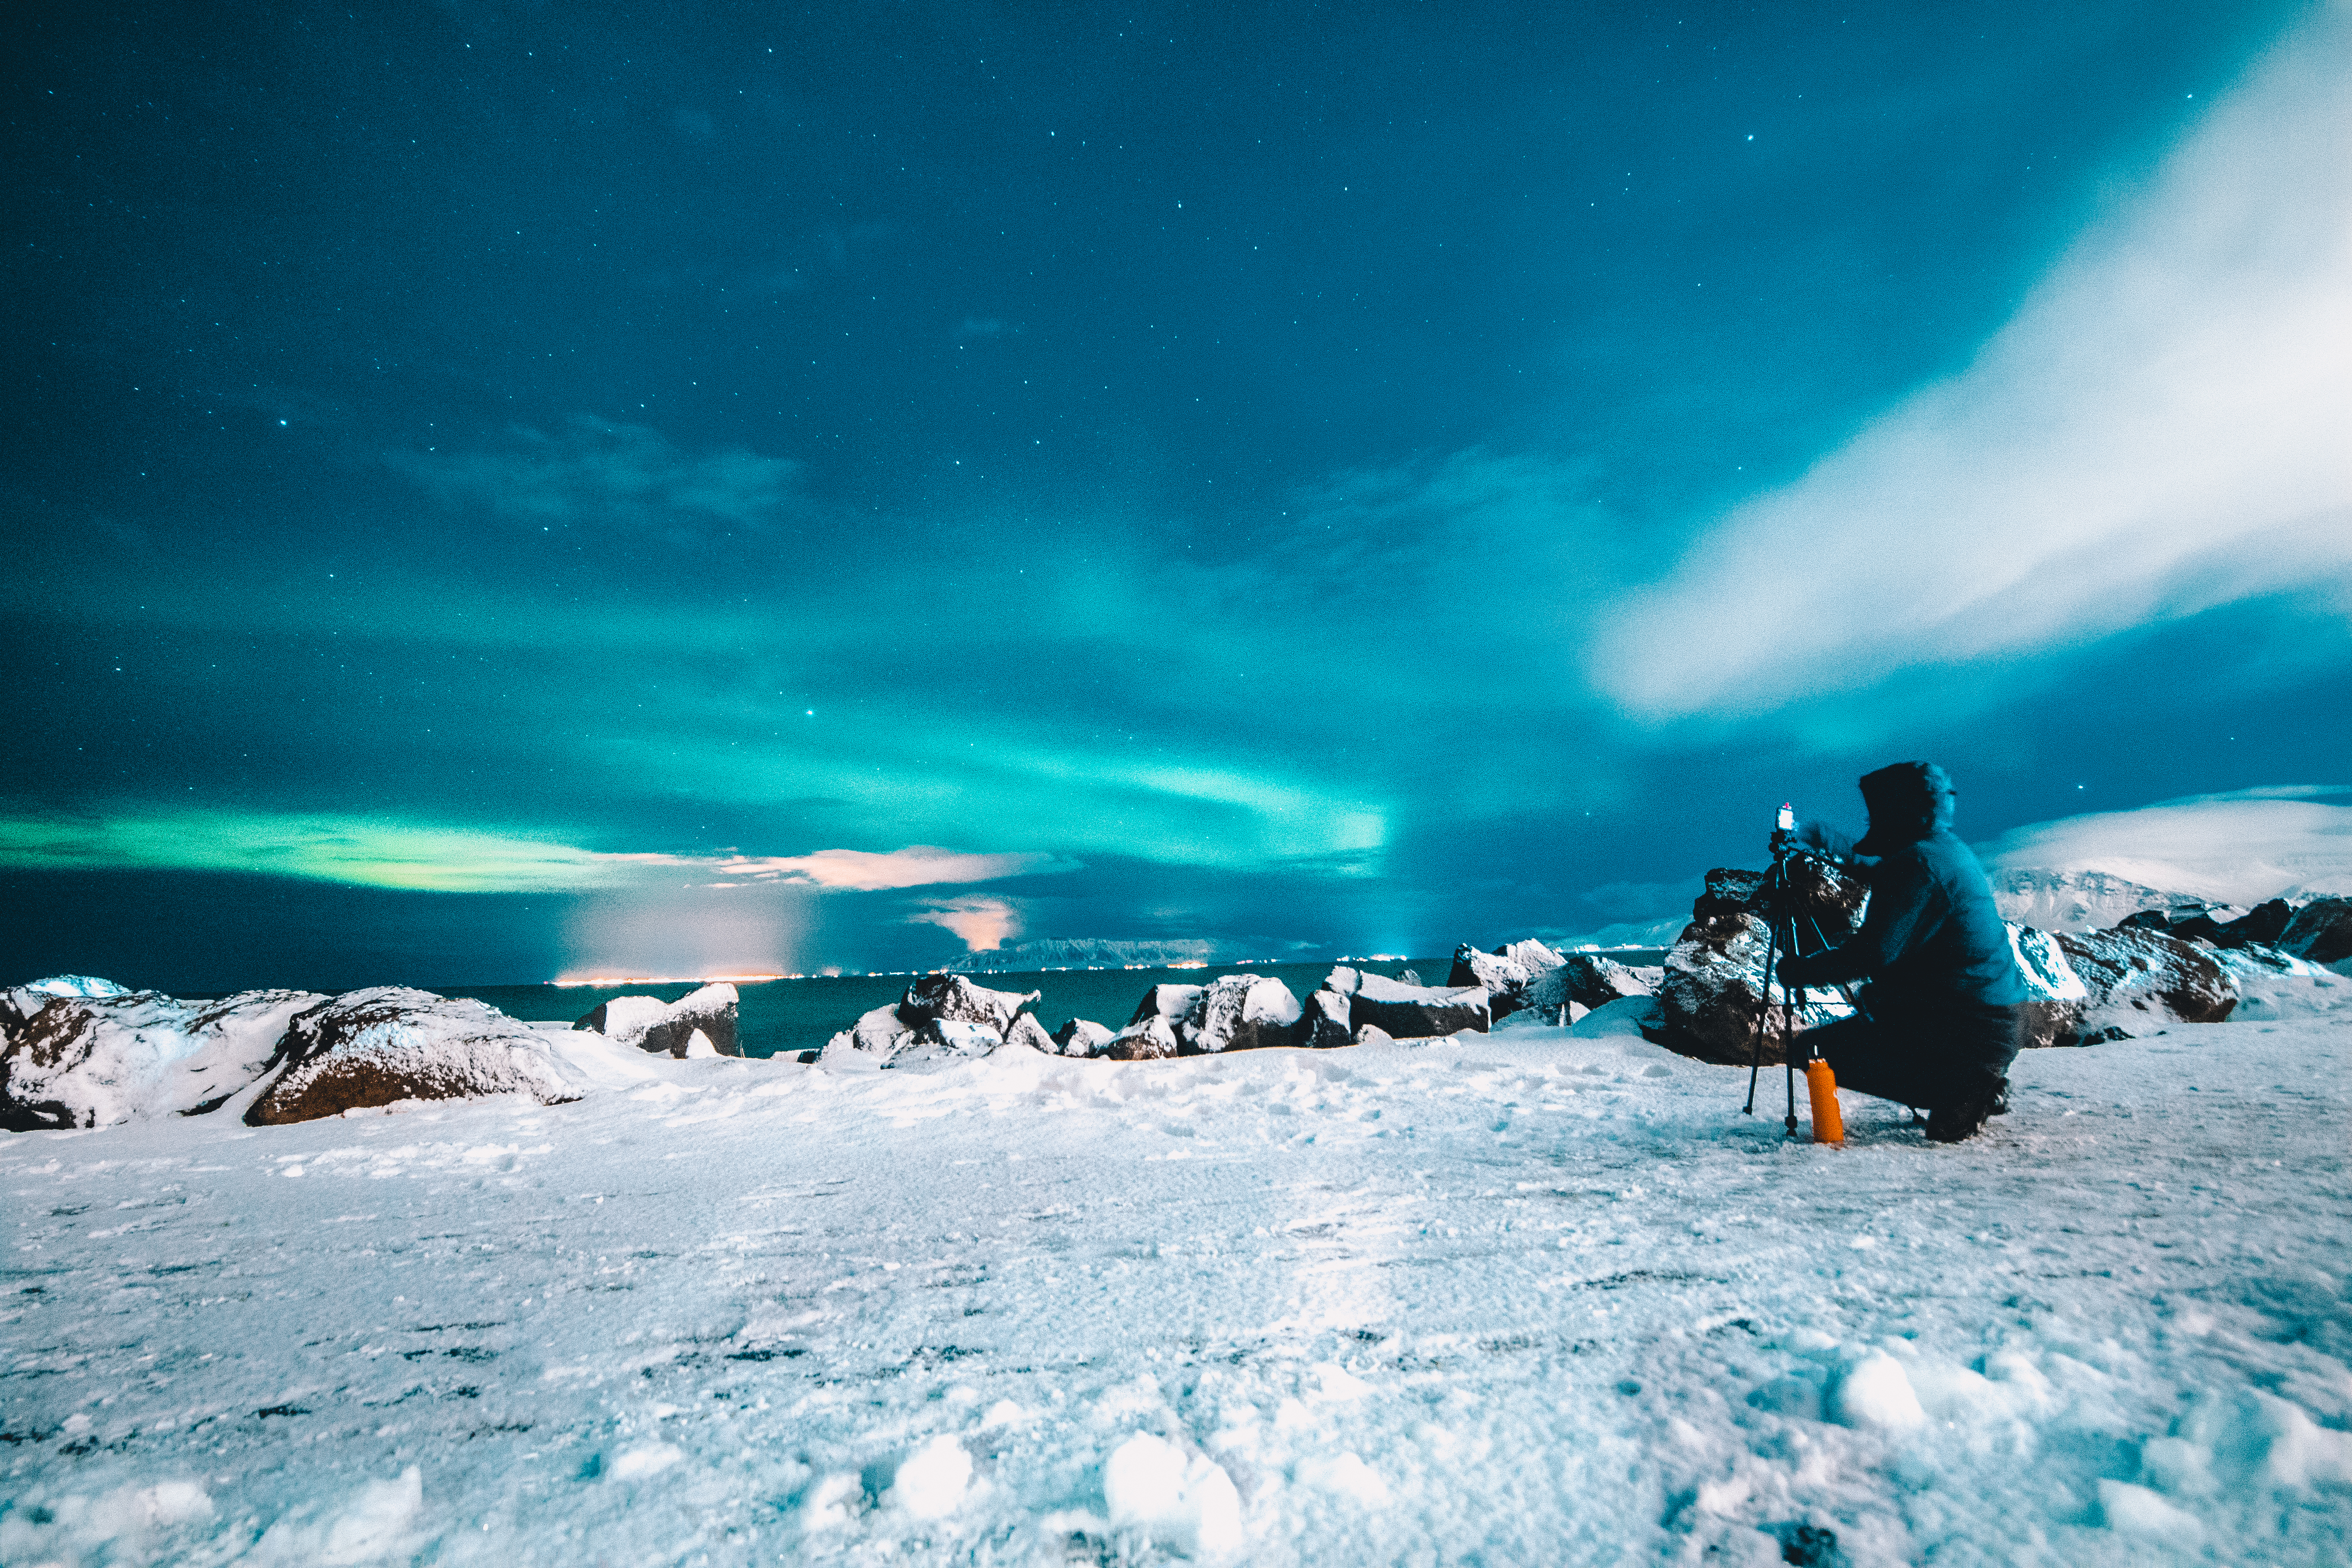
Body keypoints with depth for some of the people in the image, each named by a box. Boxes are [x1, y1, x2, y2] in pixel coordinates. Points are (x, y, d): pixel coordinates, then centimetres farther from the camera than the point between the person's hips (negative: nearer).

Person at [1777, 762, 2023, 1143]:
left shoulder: (1920, 862, -19)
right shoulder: (1951, 850, 11)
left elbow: (1873, 952, -25)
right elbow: (1877, 869, 33)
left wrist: (1799, 970, -14)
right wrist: (1822, 837, 32)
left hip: (1964, 1029, -10)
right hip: (1995, 1028, 10)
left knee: (1818, 1050, -12)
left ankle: (1959, 1089, -10)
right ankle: (1975, 1084, 15)